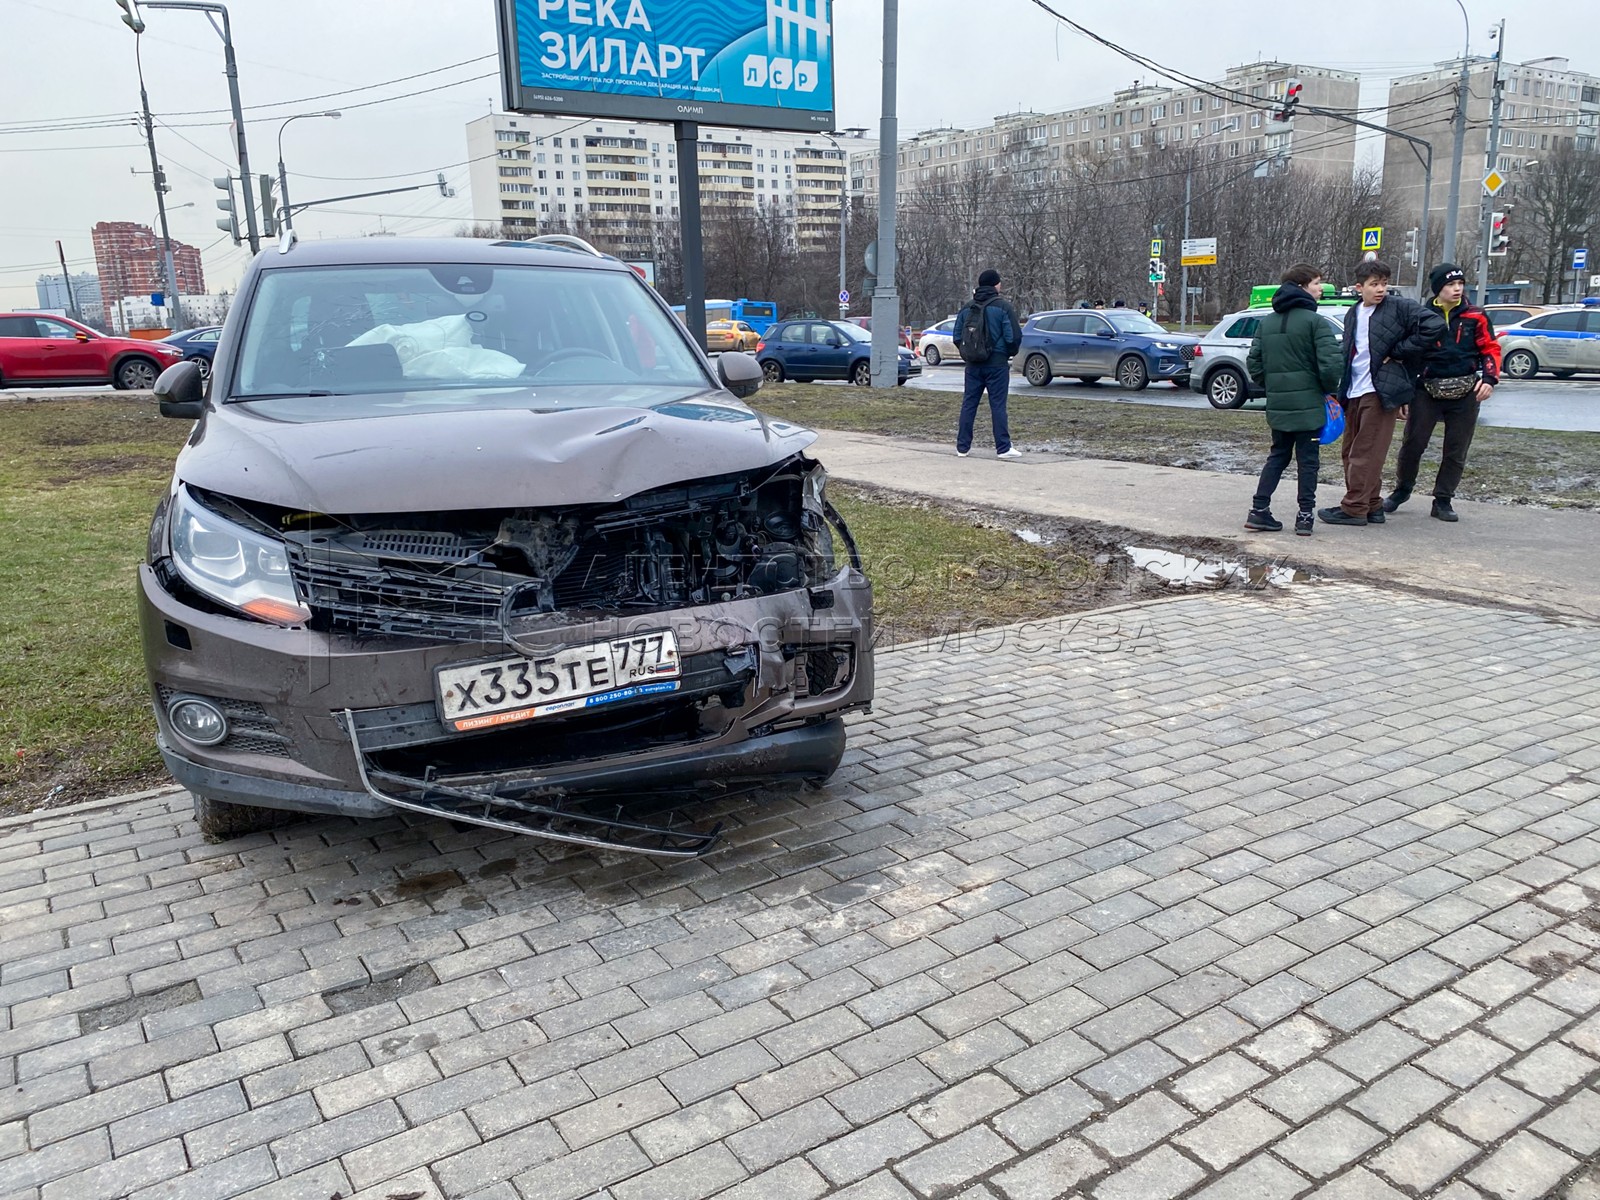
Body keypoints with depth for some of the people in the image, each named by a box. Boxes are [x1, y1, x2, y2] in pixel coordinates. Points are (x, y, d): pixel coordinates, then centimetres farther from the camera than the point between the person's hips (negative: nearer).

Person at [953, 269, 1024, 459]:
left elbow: (957, 336, 8)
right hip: (997, 364, -4)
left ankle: (963, 446, 10)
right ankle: (1003, 448, 0)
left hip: (973, 365, 4)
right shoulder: (1003, 308, -8)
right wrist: (1010, 353, 6)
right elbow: (1014, 337, -12)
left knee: (968, 404, 8)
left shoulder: (967, 309, 7)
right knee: (998, 405, -2)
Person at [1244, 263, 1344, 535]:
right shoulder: (1315, 322, -11)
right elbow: (1331, 363, -18)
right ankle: (1305, 517, 6)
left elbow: (1253, 362, 8)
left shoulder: (1266, 322, 9)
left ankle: (1259, 511, 7)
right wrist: (1330, 389, 0)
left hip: (1277, 405, 6)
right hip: (1308, 405, -5)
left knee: (1278, 456, 15)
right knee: (1308, 461, 4)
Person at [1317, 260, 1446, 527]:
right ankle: (1372, 506, 17)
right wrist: (1341, 392, 13)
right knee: (1351, 453, 9)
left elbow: (1435, 326, -15)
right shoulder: (1352, 315, 16)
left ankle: (1354, 508, -3)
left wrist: (1398, 352, -12)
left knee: (1365, 453, -7)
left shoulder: (1400, 307, -5)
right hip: (1354, 393, 8)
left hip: (1380, 392, -8)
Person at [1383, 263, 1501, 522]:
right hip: (1428, 391, -1)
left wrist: (1489, 378, -10)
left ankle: (1443, 501, 17)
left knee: (1456, 451, 6)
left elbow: (1490, 348, 5)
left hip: (1465, 394, 1)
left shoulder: (1475, 316, 4)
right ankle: (1402, 490, 20)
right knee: (1412, 443, -1)